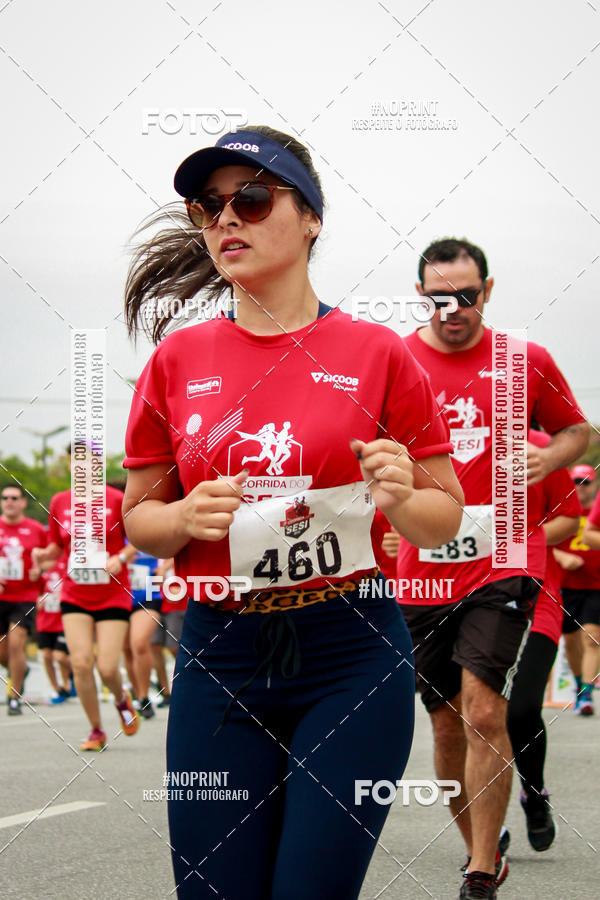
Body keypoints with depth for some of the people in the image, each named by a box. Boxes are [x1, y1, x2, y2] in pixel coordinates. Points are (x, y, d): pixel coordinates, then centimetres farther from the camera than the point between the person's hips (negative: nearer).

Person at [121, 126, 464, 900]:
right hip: (217, 657, 2)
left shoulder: (376, 353, 1)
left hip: (352, 659, -2)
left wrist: (400, 497, -15)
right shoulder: (178, 359, 6)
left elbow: (446, 522, 6)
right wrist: (188, 518, -8)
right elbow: (138, 520, 13)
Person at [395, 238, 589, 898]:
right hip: (423, 567, 2)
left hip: (503, 560, -2)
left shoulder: (526, 362, 3)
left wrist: (551, 456, -6)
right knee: (447, 723, 10)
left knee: (484, 713, -15)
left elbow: (576, 429, 16)